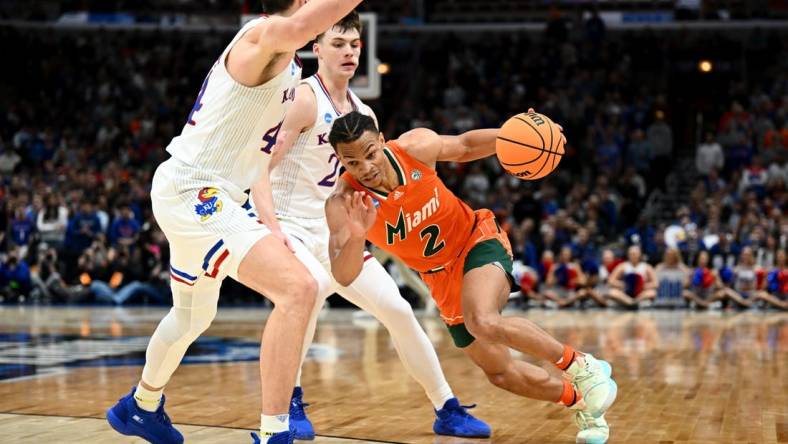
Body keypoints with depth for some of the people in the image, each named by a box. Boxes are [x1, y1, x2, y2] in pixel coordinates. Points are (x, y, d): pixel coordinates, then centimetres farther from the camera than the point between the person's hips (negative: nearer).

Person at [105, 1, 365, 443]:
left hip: (203, 198, 11)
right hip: (191, 191, -11)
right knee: (299, 287, -24)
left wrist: (268, 222, 17)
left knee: (194, 316, 30)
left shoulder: (283, 63, 15)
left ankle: (142, 407, 54)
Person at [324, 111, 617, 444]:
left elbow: (464, 146, 1)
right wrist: (355, 239, -53)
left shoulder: (416, 146, -20)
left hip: (477, 241, -3)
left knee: (483, 323, -34)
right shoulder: (343, 204, -23)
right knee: (500, 373, 8)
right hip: (441, 277, 3)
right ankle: (584, 407, 31)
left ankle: (581, 366, -15)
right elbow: (344, 277, -32)